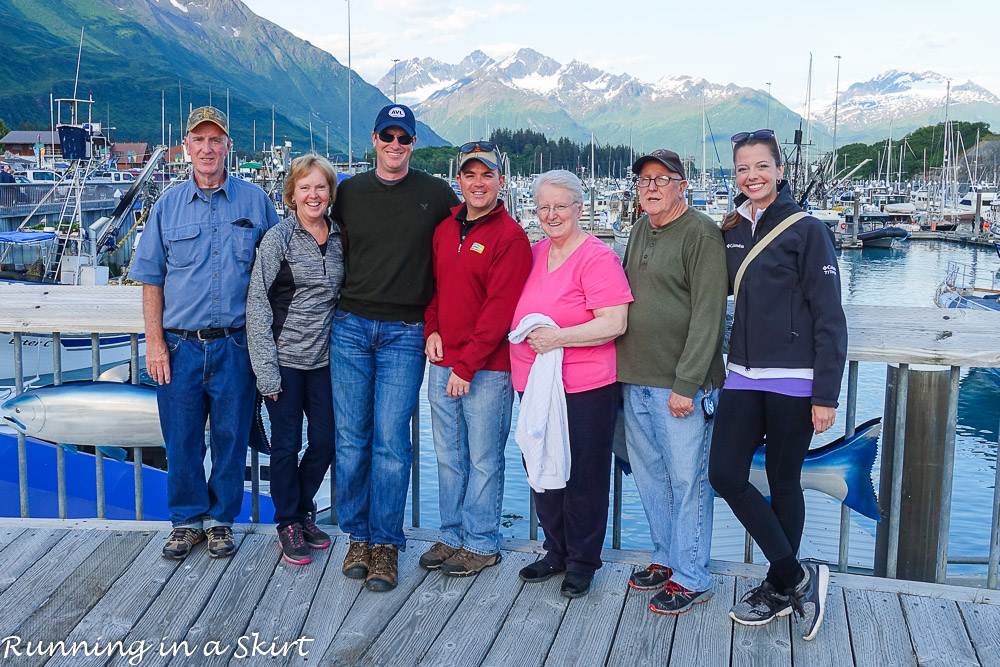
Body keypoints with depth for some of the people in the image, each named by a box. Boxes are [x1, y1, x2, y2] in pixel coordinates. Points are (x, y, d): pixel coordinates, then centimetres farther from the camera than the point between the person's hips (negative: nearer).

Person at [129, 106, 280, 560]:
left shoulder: (255, 203, 4)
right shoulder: (168, 206, 6)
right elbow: (151, 279, 6)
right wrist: (155, 342, -2)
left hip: (235, 345, -1)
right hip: (180, 345, 1)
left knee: (231, 438, 7)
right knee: (181, 440, 7)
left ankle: (221, 518, 24)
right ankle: (187, 519, 24)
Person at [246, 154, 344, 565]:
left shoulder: (341, 238, 5)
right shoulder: (278, 239, -8)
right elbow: (257, 305, -10)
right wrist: (266, 371, -14)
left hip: (325, 358, 4)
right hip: (285, 358, -4)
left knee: (325, 441, 9)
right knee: (287, 444, 5)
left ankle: (303, 511, 31)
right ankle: (288, 524, 23)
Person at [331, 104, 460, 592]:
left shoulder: (437, 195, 4)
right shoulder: (350, 192, 10)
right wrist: (342, 305, 13)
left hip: (405, 334, -2)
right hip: (350, 328, 2)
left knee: (391, 441, -5)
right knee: (351, 438, 4)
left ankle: (386, 543, 7)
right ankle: (357, 536, 17)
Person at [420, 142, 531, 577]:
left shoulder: (510, 237, -10)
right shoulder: (444, 230, 11)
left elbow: (500, 309, -15)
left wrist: (466, 365, -17)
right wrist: (432, 329, 3)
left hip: (486, 370, -6)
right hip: (442, 365, 7)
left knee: (483, 460, 4)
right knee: (449, 458, 15)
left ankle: (482, 544, 17)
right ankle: (452, 537, 28)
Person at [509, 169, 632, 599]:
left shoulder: (597, 258, -12)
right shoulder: (533, 254, 11)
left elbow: (615, 323, -19)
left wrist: (558, 337, -25)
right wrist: (524, 339, 9)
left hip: (584, 389, -7)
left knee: (584, 477, 5)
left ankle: (583, 561, 21)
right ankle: (556, 552, 33)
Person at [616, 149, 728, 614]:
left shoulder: (702, 234, -10)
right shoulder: (640, 229, 14)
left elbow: (708, 315, -15)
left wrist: (686, 383, -19)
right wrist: (626, 369, 15)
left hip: (682, 387, -8)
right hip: (635, 382, 8)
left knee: (687, 481, 0)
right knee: (649, 475, 16)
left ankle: (691, 578, 12)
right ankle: (665, 558, 31)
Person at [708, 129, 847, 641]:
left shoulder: (806, 230, -6)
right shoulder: (731, 231, 10)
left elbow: (830, 318, -9)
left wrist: (826, 395, -13)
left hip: (793, 381, -5)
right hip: (743, 377, 6)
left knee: (783, 484, 4)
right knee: (725, 474, -1)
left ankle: (780, 589, 22)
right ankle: (798, 577, 14)